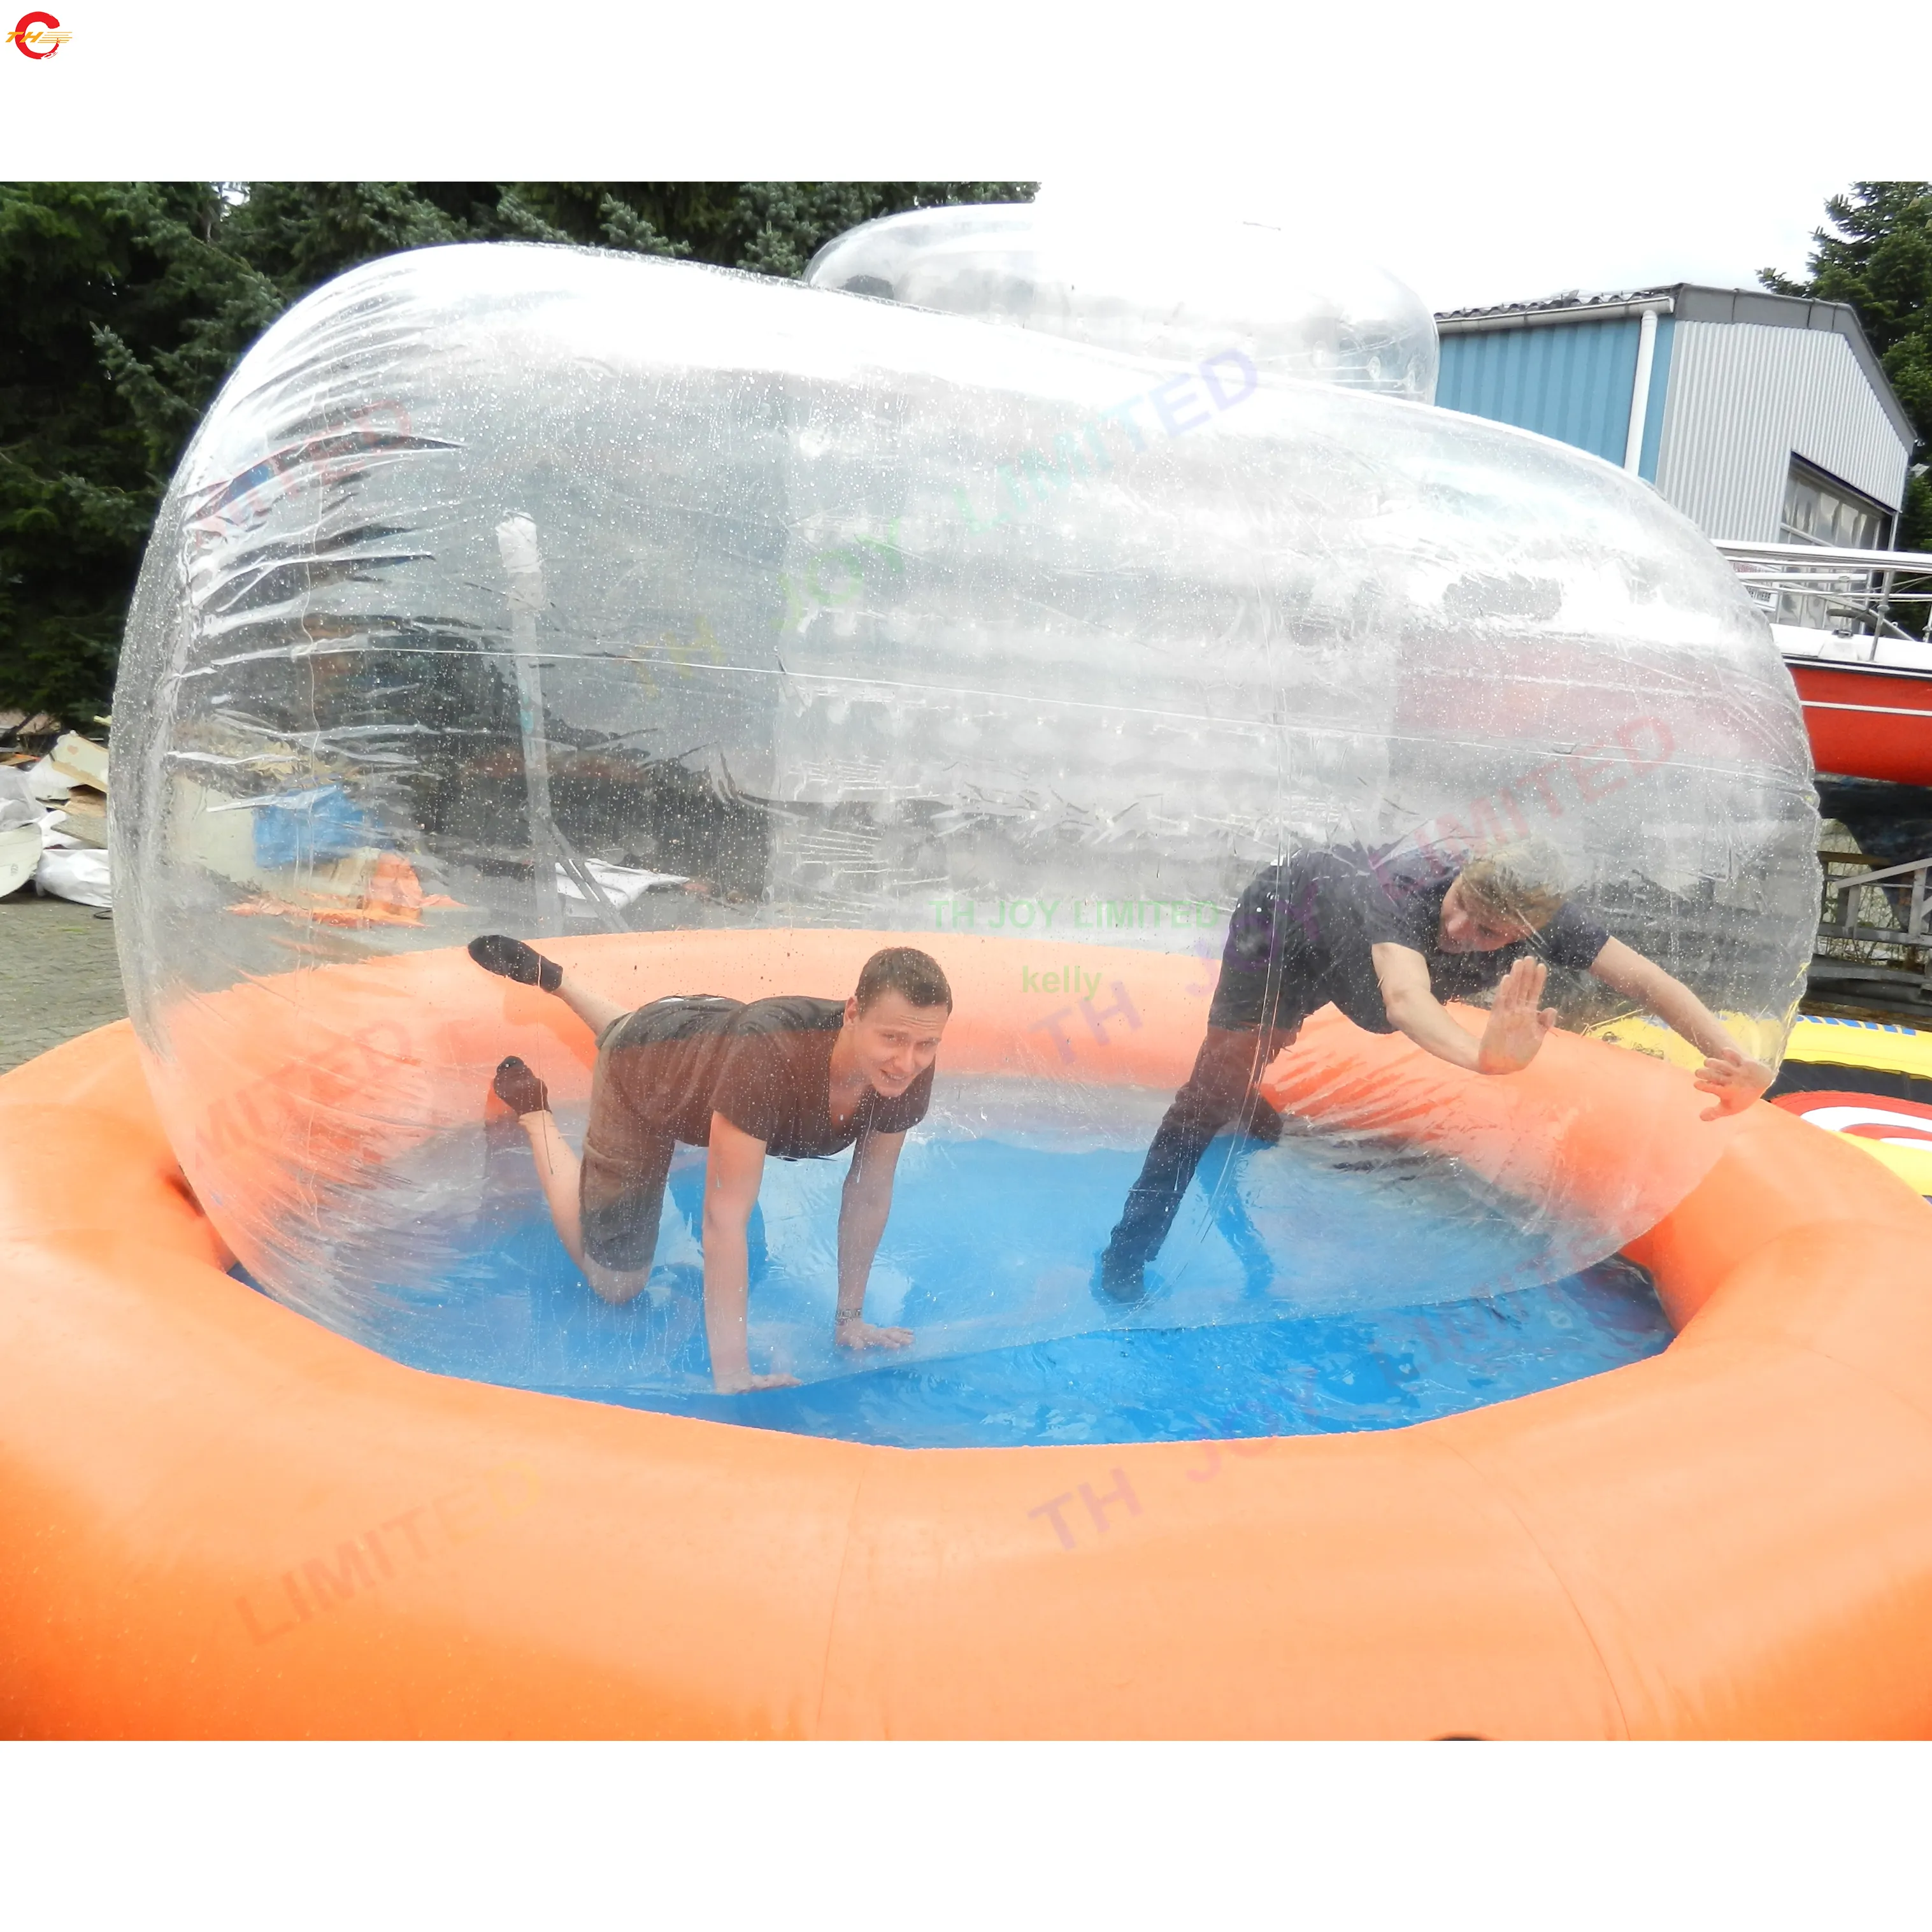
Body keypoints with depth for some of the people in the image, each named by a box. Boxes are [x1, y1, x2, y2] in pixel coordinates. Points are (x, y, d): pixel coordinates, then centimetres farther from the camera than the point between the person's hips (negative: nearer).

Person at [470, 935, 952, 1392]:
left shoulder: (908, 1070, -31)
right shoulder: (768, 1057, -48)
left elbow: (870, 1194, -17)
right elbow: (725, 1220, -44)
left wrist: (849, 1318, -10)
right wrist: (731, 1374, -43)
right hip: (638, 1072, -5)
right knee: (616, 1283, 8)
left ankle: (551, 978, 53)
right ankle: (533, 1109, 19)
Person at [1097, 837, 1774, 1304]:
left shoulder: (1541, 921, -32)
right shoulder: (1401, 898, -49)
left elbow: (1646, 981, -35)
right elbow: (1403, 1002, -69)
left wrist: (1735, 1060, -51)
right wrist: (1485, 1055, -89)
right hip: (1282, 916, -6)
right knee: (1222, 1086, -12)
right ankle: (1128, 1253, -4)